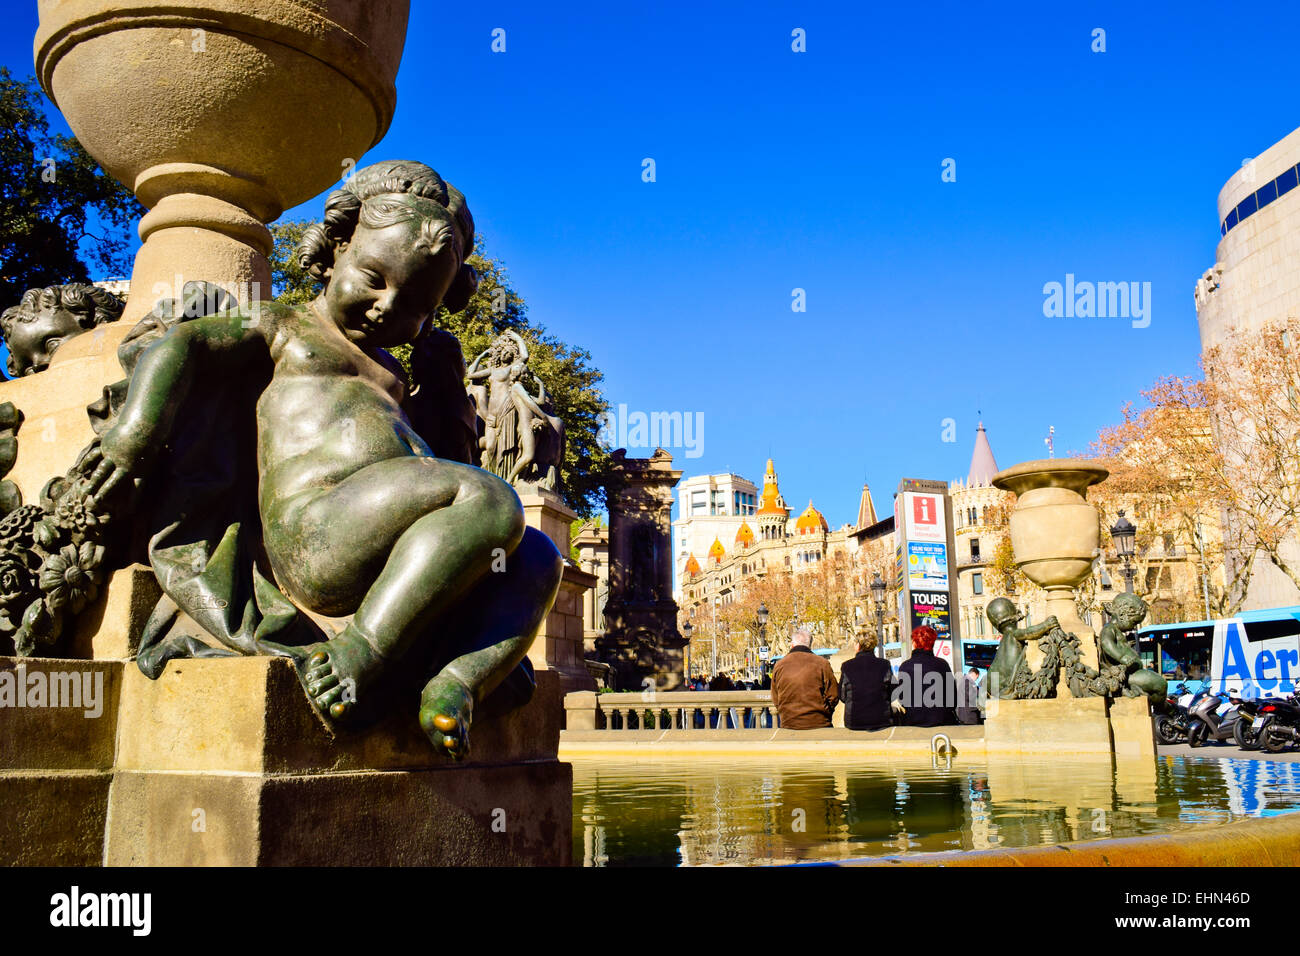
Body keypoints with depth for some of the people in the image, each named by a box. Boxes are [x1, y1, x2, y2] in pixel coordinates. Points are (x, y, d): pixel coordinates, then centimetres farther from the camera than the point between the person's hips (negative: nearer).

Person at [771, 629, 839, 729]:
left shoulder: (779, 665, 3)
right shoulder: (821, 664, -4)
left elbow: (775, 700, 9)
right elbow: (833, 696, -1)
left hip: (788, 724, 2)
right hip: (818, 724, -2)